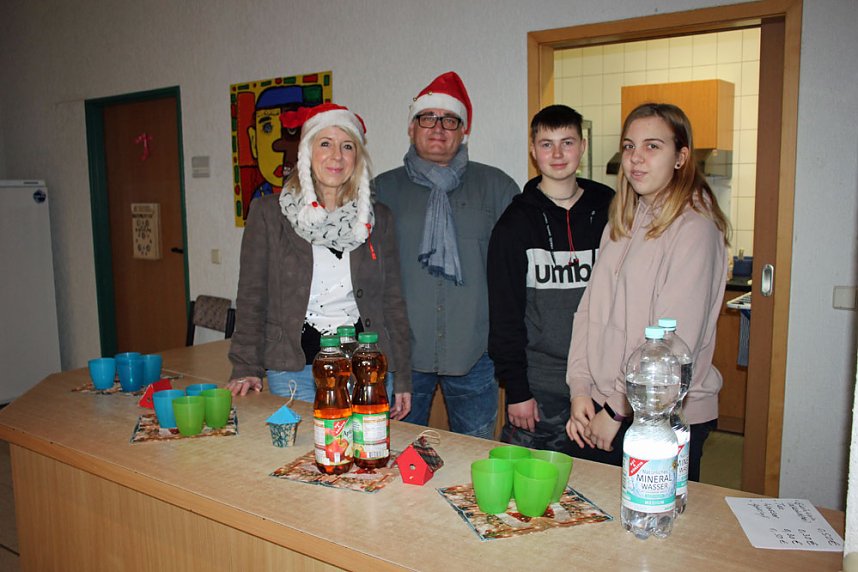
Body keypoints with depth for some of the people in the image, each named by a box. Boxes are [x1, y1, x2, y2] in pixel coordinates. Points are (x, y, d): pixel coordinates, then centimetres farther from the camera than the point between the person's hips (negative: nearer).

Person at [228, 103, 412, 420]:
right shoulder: (268, 212, 1)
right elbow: (252, 296, 2)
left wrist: (402, 378, 5)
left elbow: (393, 302, 8)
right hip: (294, 368, -1)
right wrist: (246, 367, -5)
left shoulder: (378, 218, 5)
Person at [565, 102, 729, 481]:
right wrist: (580, 390, -2)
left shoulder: (694, 228, -13)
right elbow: (590, 309, 6)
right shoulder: (621, 224, 9)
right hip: (600, 410, 6)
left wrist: (618, 408, -13)